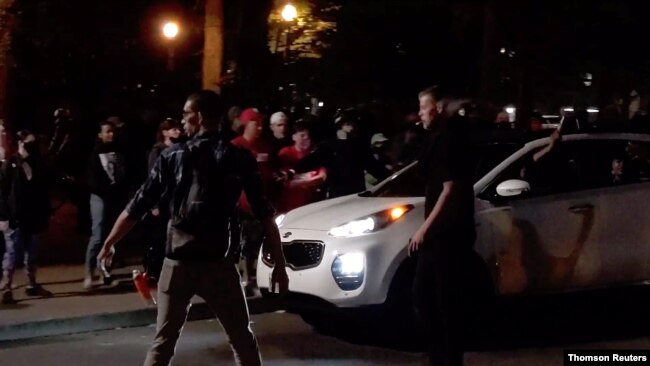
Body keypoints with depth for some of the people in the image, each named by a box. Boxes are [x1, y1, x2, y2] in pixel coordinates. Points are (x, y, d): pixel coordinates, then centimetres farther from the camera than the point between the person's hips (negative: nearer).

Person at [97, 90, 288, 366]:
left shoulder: (173, 156, 1)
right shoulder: (240, 158, 0)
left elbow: (138, 207, 2)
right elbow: (265, 214, -3)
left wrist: (109, 243, 14)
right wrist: (279, 265, 2)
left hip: (178, 262, 1)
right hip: (218, 263, -1)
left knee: (164, 341, 11)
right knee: (243, 340, 11)